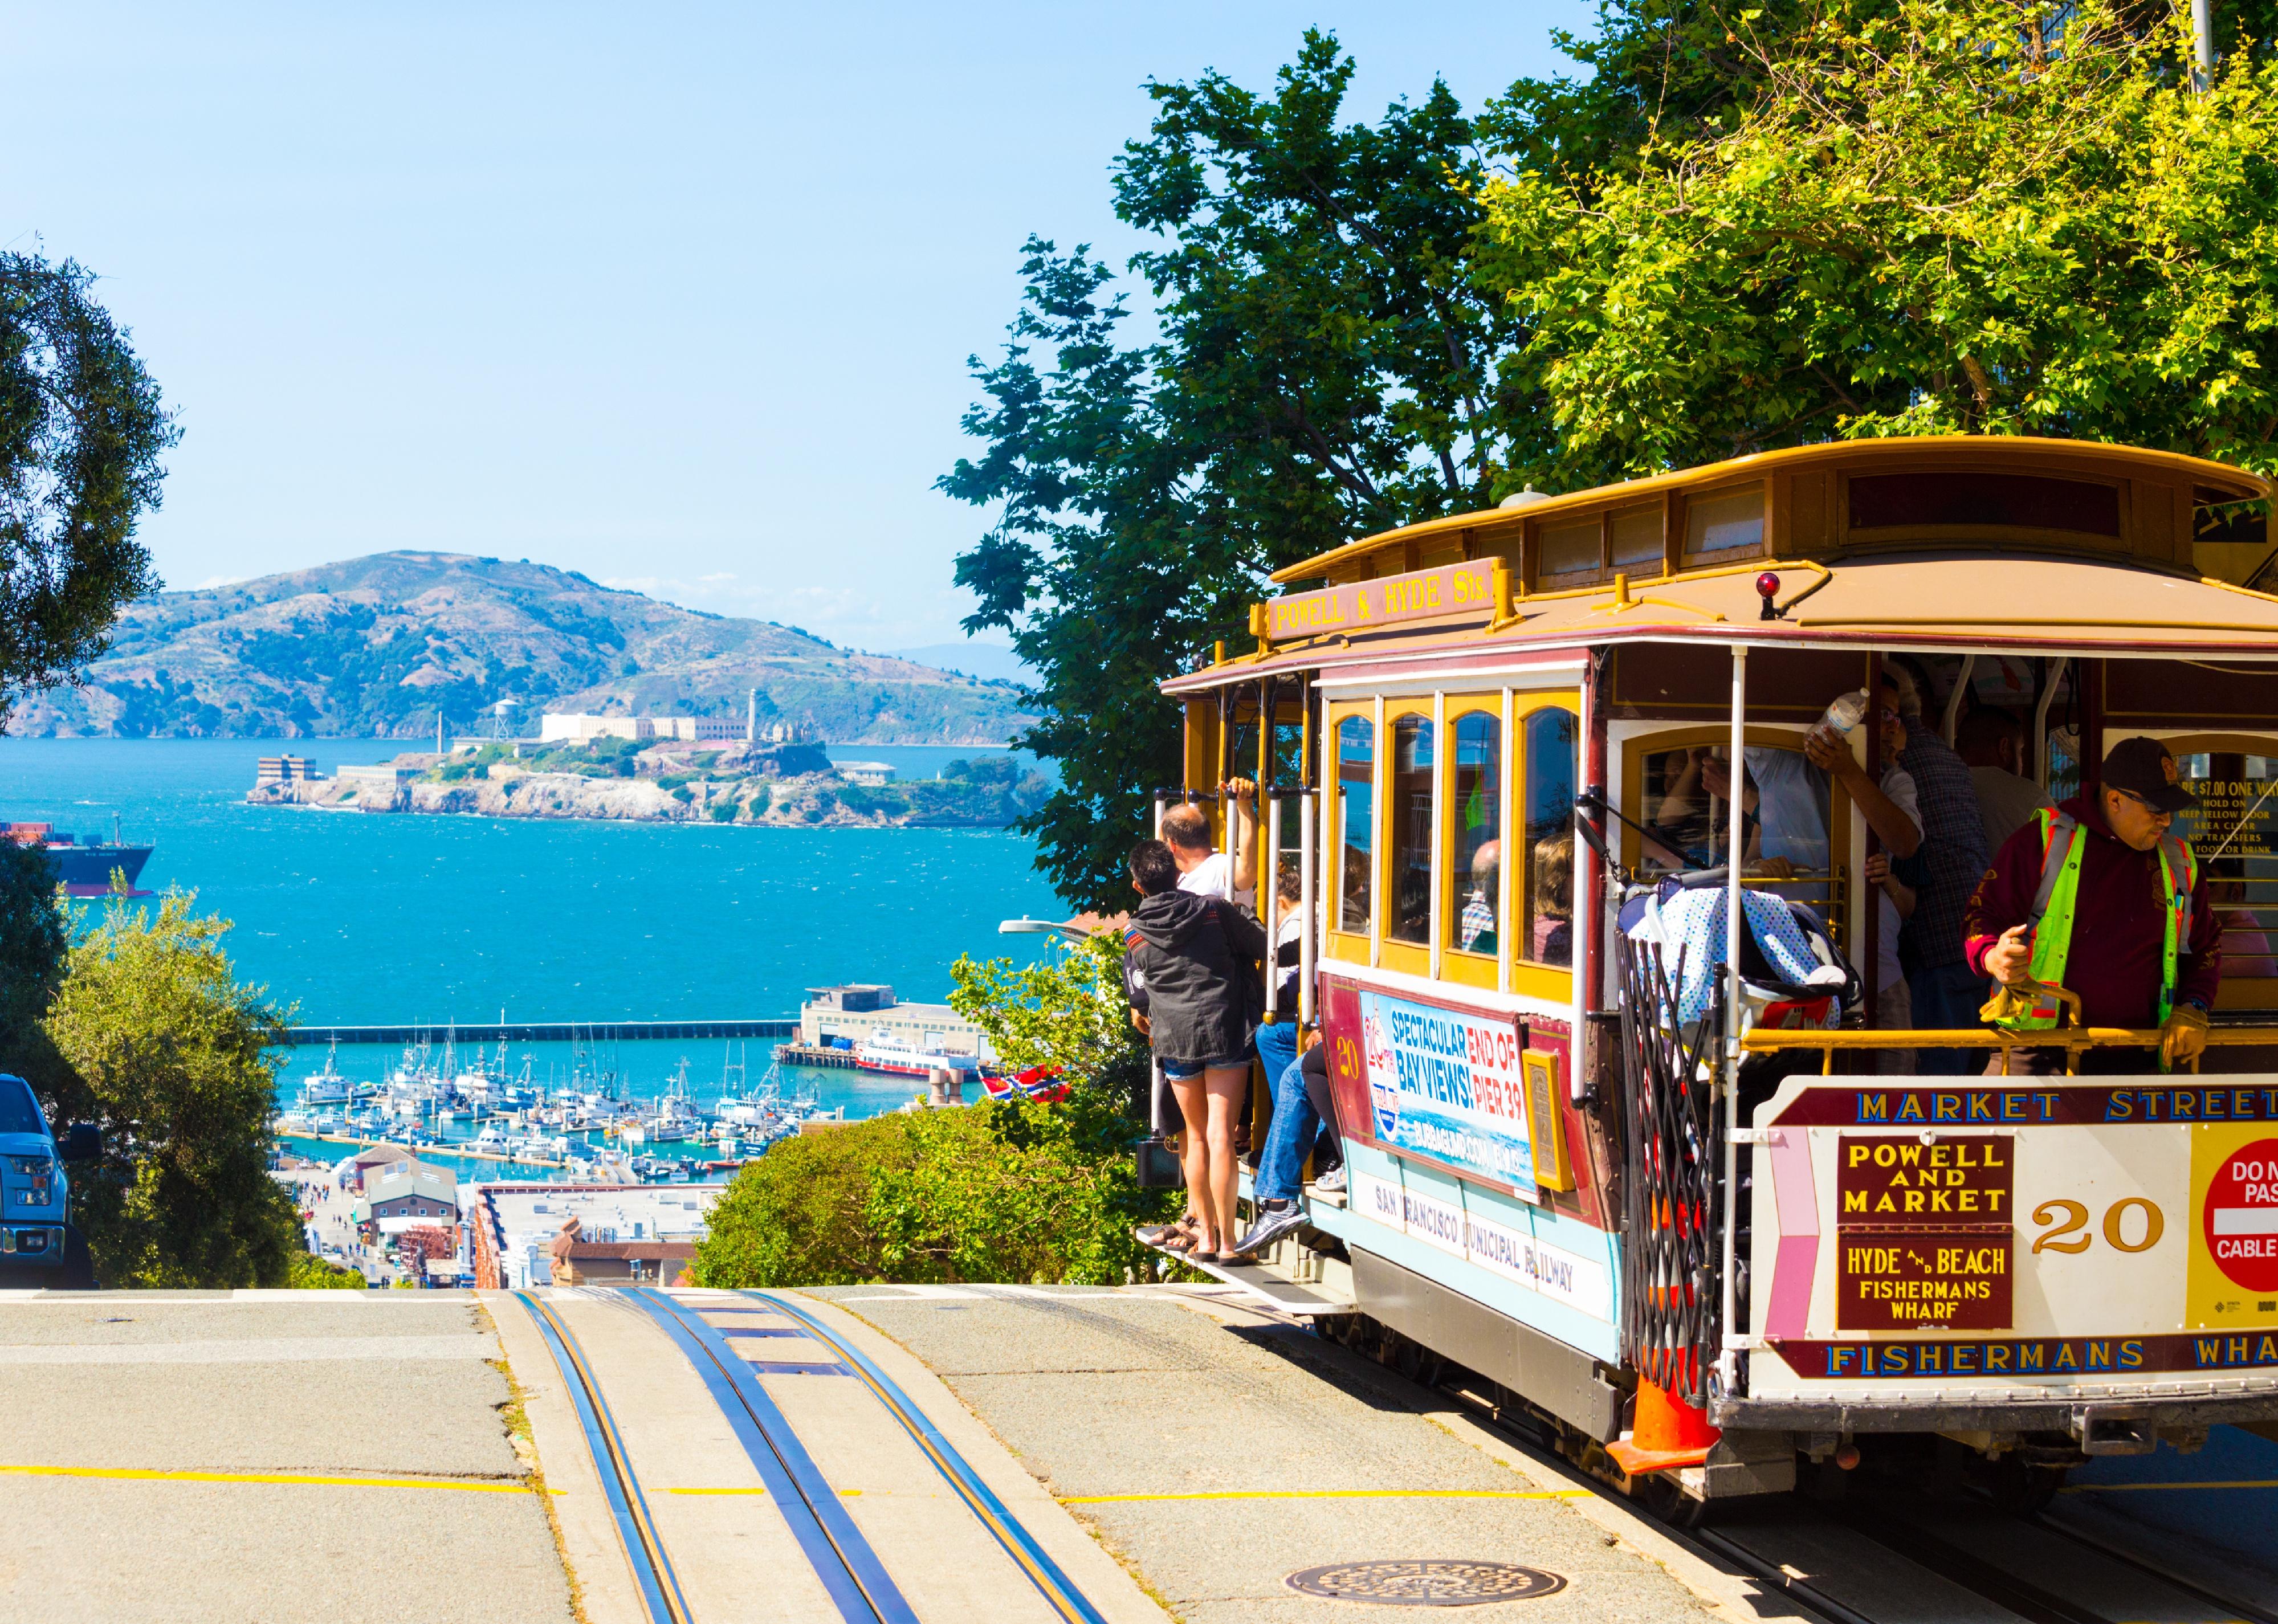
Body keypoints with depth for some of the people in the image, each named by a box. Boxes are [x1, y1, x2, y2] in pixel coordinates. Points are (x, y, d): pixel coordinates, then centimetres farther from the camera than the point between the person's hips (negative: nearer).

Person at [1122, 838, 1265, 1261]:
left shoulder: (1134, 937, 4)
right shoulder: (1215, 911, -1)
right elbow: (1266, 948, 7)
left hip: (1175, 1039, 2)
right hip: (1225, 1031, -1)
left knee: (1194, 1135, 16)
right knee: (1220, 1135, -4)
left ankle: (1205, 1230, 21)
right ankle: (1224, 1239, -7)